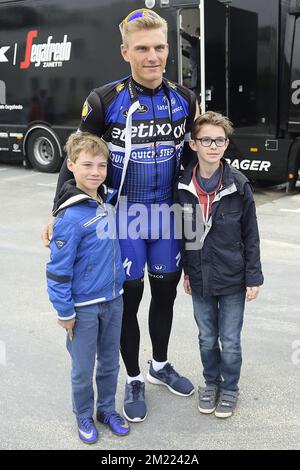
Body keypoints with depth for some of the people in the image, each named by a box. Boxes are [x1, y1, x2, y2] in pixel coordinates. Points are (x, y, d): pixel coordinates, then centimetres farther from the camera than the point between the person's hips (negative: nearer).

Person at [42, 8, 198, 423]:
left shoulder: (184, 100, 0)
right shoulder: (104, 101, -12)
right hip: (123, 215, -3)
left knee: (165, 291, 15)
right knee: (129, 296, 5)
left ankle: (160, 366, 38)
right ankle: (134, 380, 25)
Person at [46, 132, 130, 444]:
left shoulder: (108, 199, -1)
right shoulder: (71, 216, -23)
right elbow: (58, 269, -18)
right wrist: (65, 312, -13)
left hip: (113, 300, 6)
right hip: (84, 306, -6)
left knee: (110, 362, 20)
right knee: (83, 368, 12)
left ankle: (107, 409, 40)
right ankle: (84, 416, 34)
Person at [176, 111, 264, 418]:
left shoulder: (238, 186, -11)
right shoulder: (183, 186, -5)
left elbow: (250, 235, -5)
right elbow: (182, 232, 6)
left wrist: (253, 278, -5)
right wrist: (186, 270, 9)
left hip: (232, 279, -2)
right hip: (200, 278, 2)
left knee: (230, 341, 9)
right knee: (207, 338, 17)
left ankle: (229, 388, 32)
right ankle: (211, 382, 39)